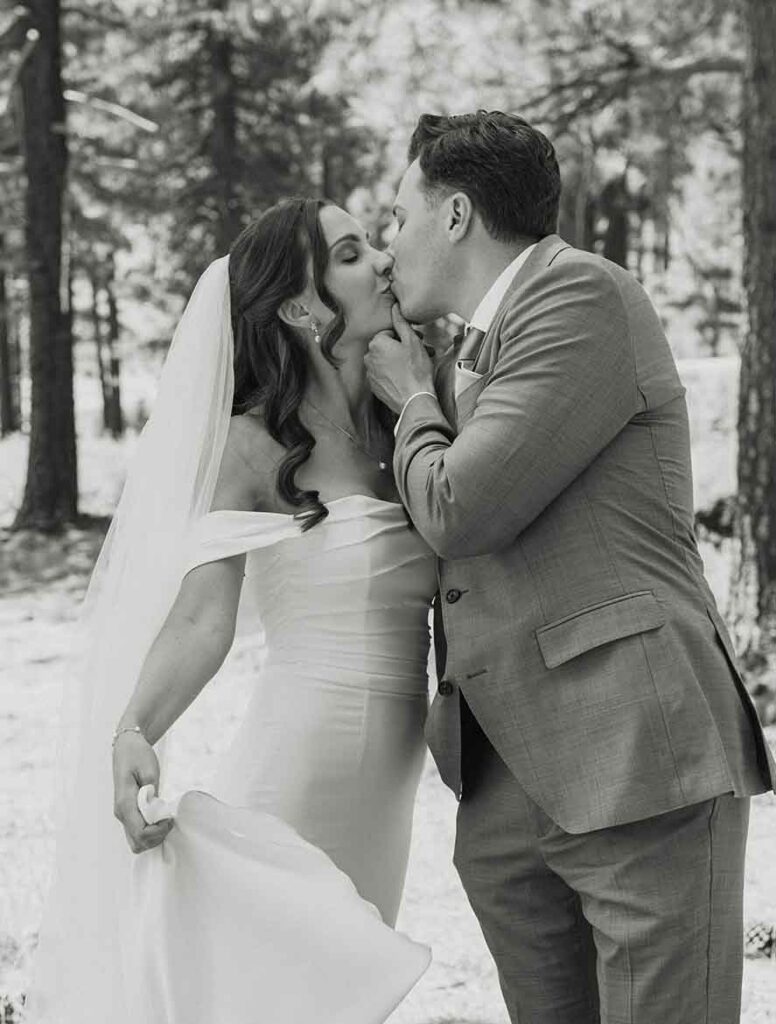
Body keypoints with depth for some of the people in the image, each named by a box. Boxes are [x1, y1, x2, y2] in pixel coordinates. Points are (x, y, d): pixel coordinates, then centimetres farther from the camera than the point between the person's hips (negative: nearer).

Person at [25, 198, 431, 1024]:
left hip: (386, 791, 6)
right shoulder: (253, 446, -8)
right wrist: (132, 732, -34)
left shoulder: (403, 431, 9)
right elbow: (200, 618, -18)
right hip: (294, 777, -6)